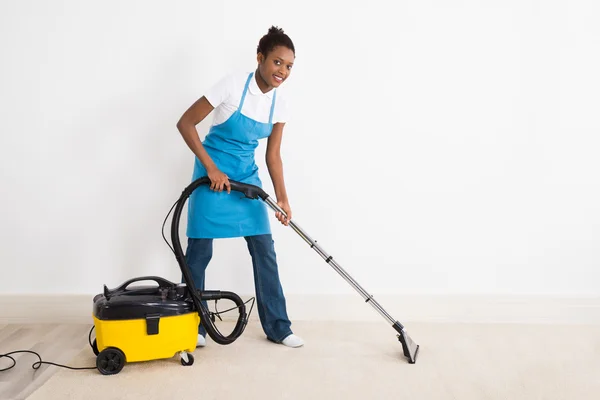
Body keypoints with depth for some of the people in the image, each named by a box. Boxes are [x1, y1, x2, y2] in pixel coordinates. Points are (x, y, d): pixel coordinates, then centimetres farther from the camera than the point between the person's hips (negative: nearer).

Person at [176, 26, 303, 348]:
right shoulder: (233, 84, -18)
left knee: (265, 251, 4)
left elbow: (273, 155, 5)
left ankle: (277, 327, 14)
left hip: (247, 177, 5)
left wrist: (282, 199, -4)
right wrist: (211, 168, -19)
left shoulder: (279, 104, -2)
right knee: (200, 251, 0)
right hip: (212, 174, -5)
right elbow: (185, 123, -16)